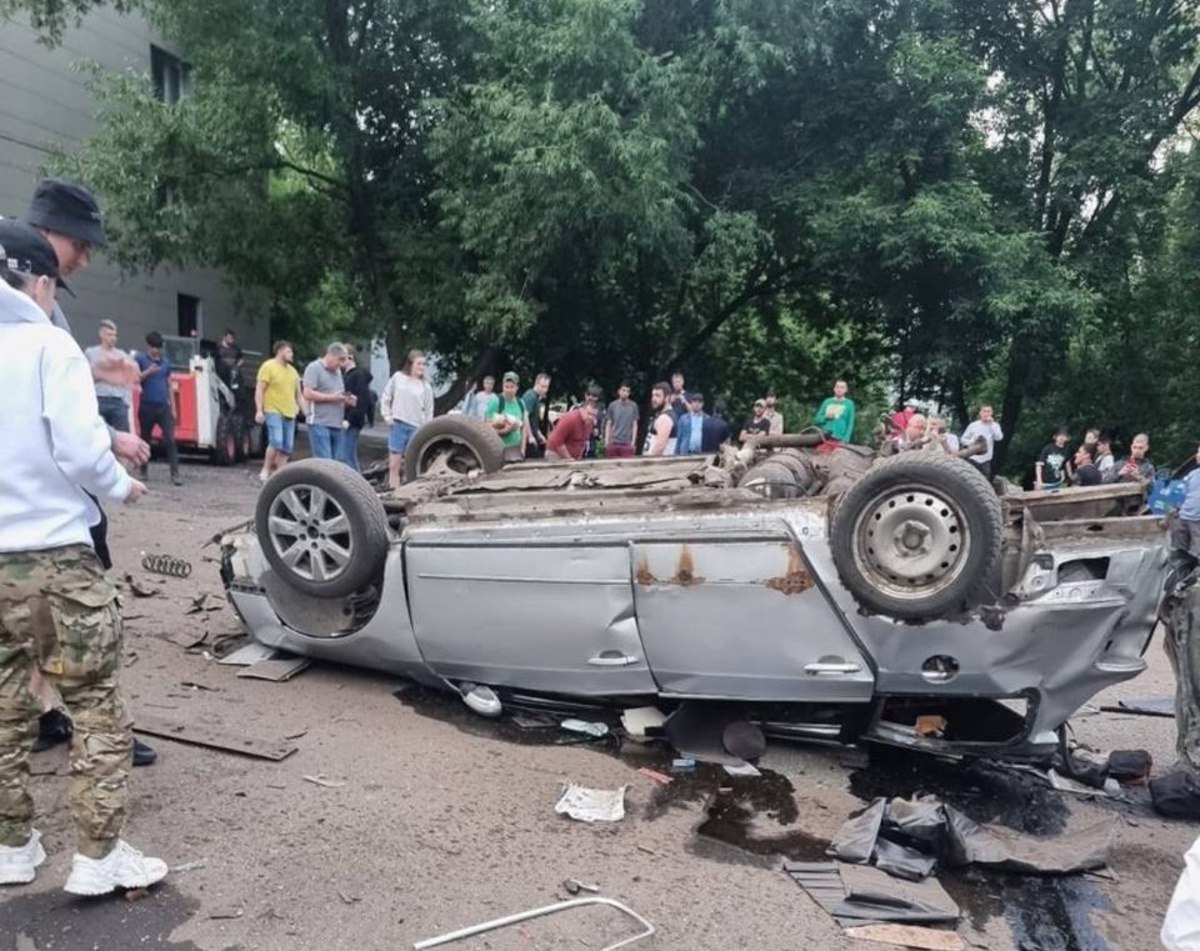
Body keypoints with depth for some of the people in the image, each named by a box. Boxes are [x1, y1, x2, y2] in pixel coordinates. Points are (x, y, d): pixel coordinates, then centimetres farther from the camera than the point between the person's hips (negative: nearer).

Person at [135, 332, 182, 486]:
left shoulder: (166, 362, 12)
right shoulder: (140, 359, -1)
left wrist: (172, 407, 14)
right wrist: (148, 372, -25)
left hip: (164, 406, 2)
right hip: (146, 406, -2)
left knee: (170, 439, -9)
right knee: (145, 439, 10)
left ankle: (175, 474, -13)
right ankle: (143, 471, 24)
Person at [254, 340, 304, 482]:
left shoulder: (292, 370, 18)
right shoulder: (268, 366, -3)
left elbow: (298, 394, 21)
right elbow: (259, 390, -7)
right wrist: (259, 410, -15)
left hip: (289, 413, 7)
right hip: (273, 411, -7)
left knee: (287, 447, 3)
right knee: (276, 442, -19)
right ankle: (265, 471, -5)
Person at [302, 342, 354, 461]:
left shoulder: (337, 370, 19)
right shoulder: (314, 368, -5)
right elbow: (308, 394, -15)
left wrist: (347, 399, 6)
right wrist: (332, 397, -16)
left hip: (336, 424, 8)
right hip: (320, 424, -8)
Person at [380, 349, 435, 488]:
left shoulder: (425, 386, 3)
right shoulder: (398, 377, 3)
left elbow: (429, 411, 5)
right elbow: (385, 397, 10)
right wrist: (387, 415, 1)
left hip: (416, 428, 0)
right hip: (397, 425, 0)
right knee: (394, 464, 0)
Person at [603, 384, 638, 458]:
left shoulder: (633, 406, 3)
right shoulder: (612, 405, 4)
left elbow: (634, 425, 5)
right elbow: (608, 424, 8)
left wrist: (633, 441, -2)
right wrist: (607, 440, 0)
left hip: (627, 443, -1)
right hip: (613, 442, 1)